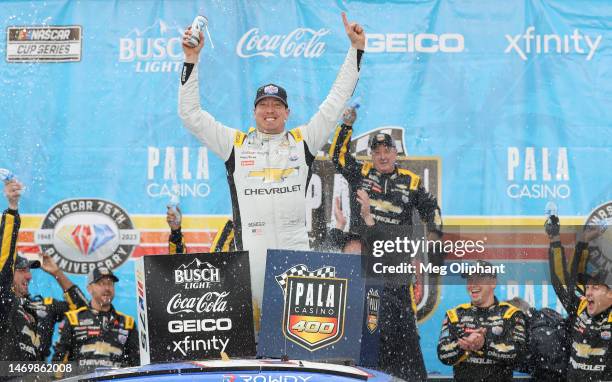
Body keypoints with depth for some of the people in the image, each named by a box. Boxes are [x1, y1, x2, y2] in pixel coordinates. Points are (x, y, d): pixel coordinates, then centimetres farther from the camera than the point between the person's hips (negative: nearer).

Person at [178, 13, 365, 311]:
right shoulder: (235, 143, 12)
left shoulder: (303, 140, 13)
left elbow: (336, 101, 15)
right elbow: (190, 113, 11)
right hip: (251, 249, -1)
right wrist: (191, 61, 6)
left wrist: (356, 49, 13)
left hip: (297, 246, 1)